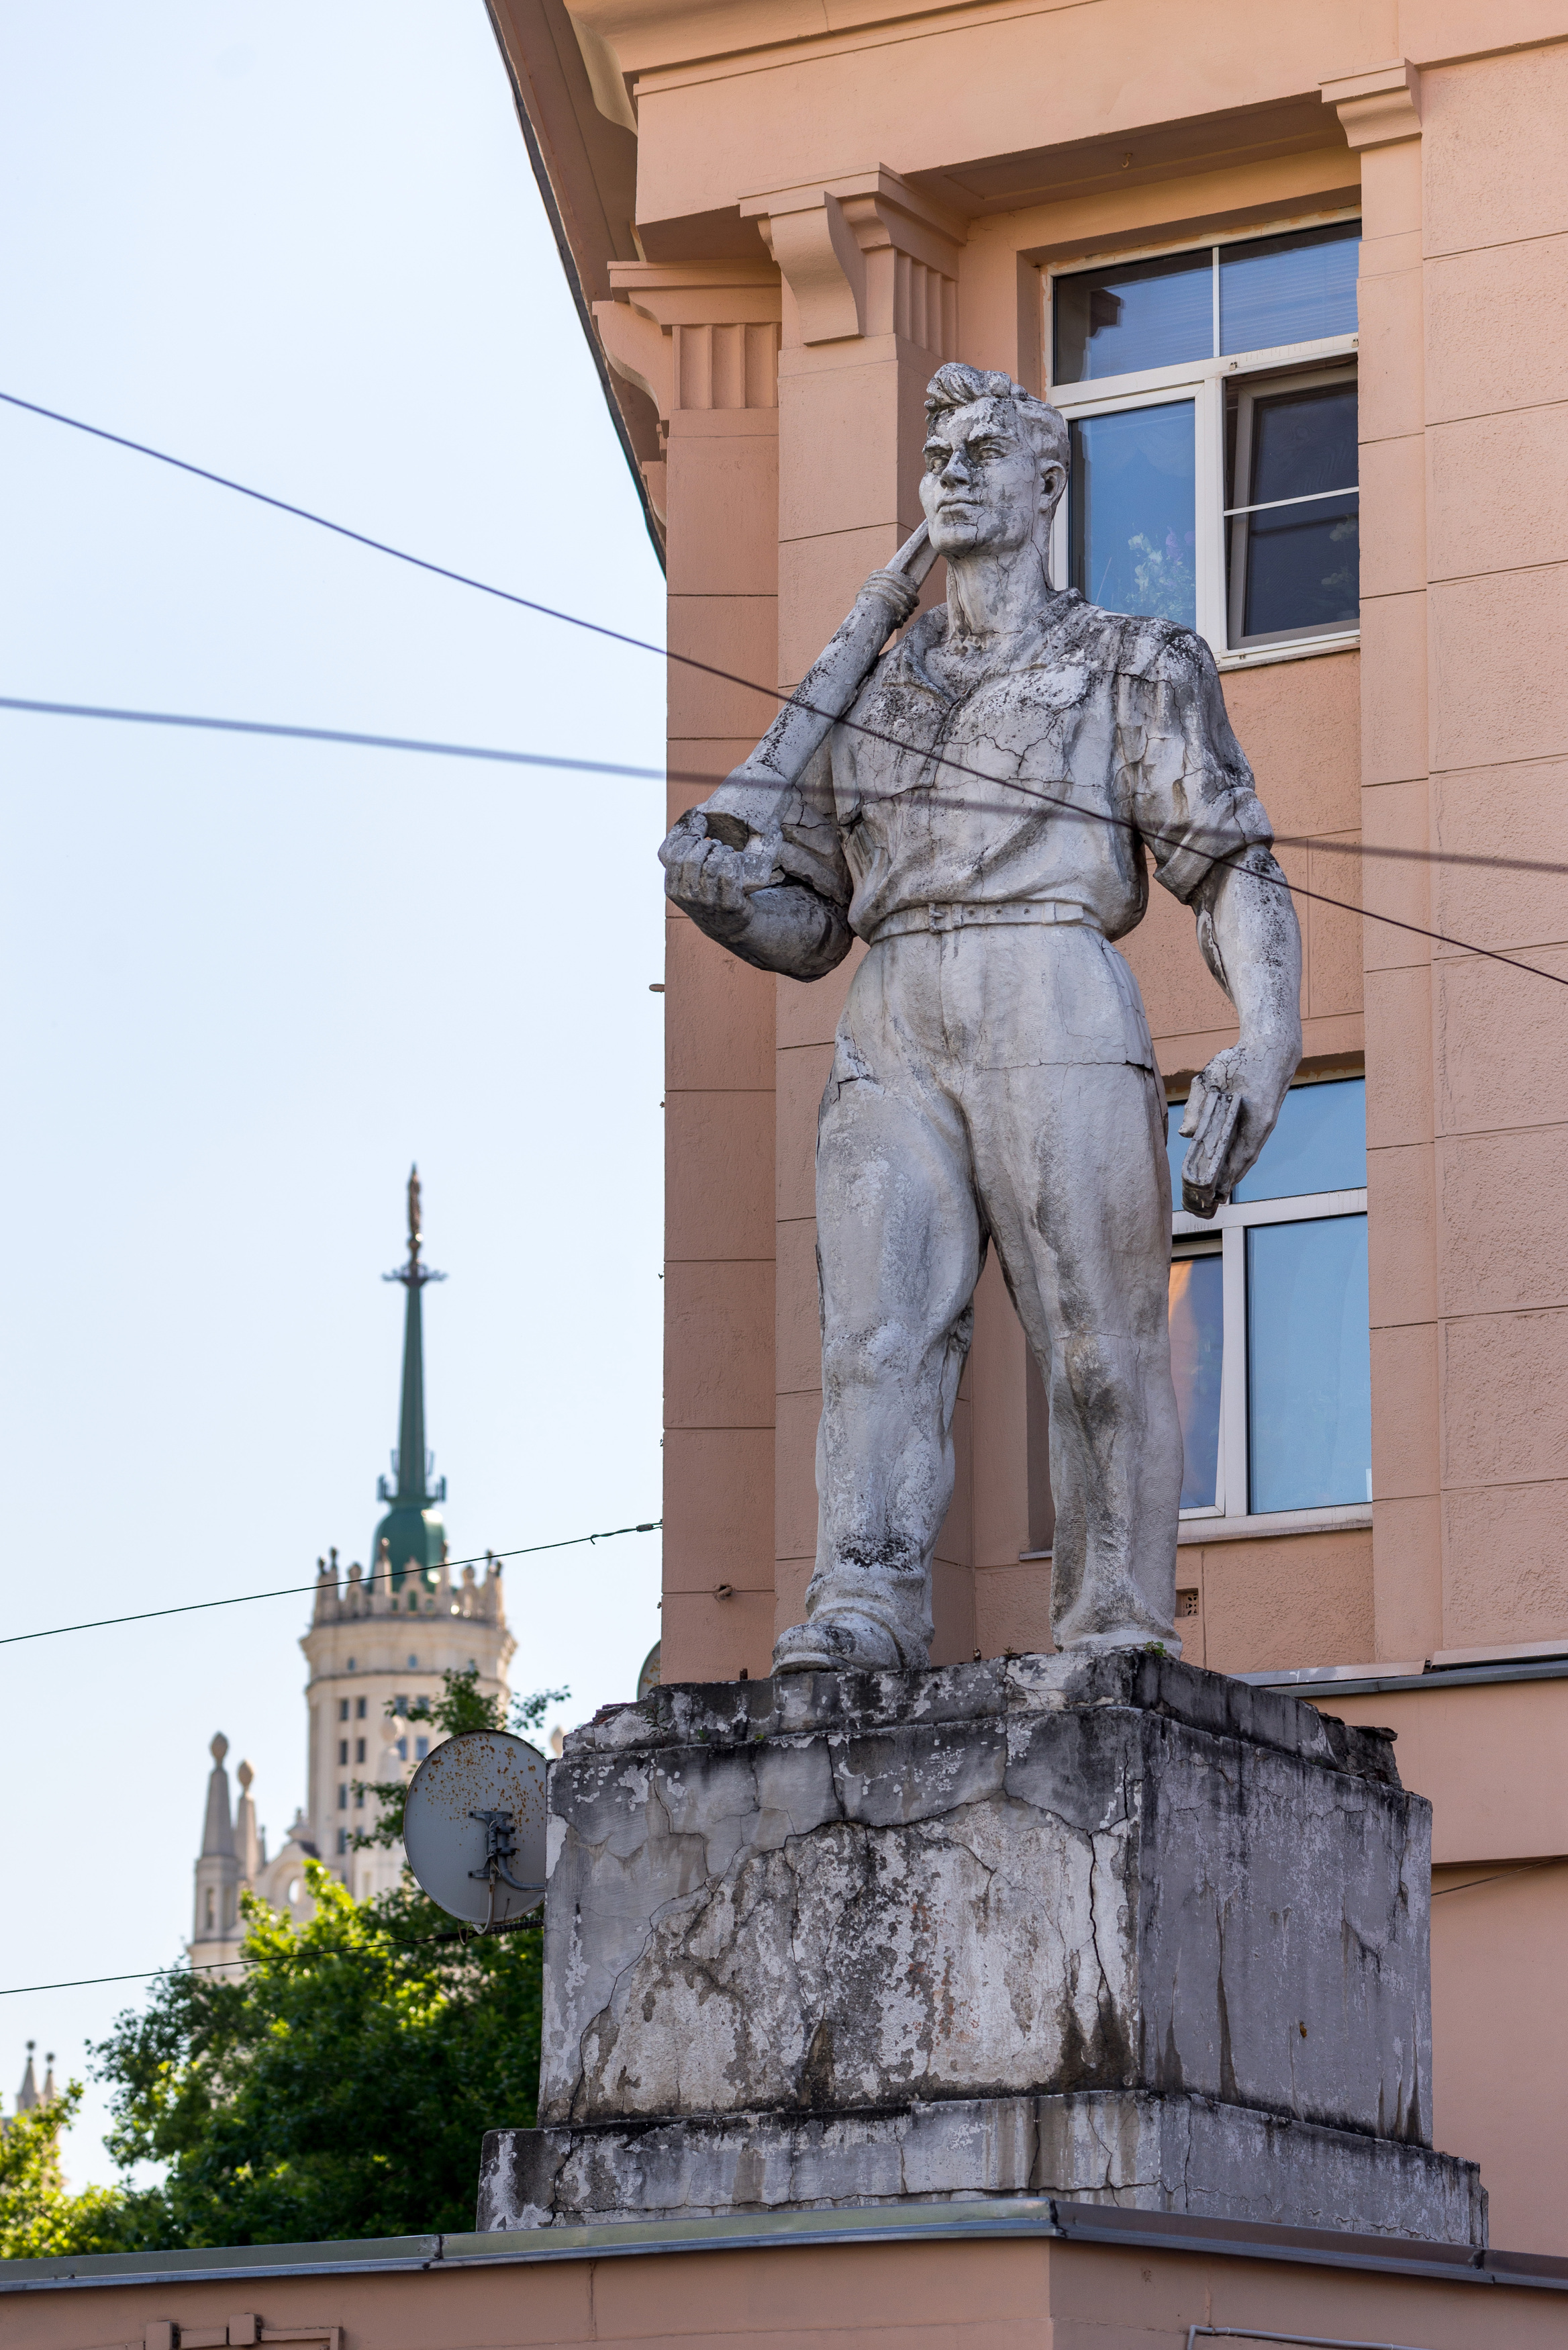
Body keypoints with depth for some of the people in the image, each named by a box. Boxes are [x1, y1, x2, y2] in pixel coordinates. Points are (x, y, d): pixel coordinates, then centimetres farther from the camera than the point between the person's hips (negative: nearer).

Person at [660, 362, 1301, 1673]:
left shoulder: (1134, 668, 14)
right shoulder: (872, 687, 26)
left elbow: (1235, 870, 3)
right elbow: (804, 926, 24)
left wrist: (1266, 1042, -14)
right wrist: (717, 888, 1)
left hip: (1059, 1022, -3)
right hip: (893, 1036, 3)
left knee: (1100, 1346, -7)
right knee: (881, 1329, -13)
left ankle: (1120, 1640, -6)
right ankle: (864, 1614, -24)